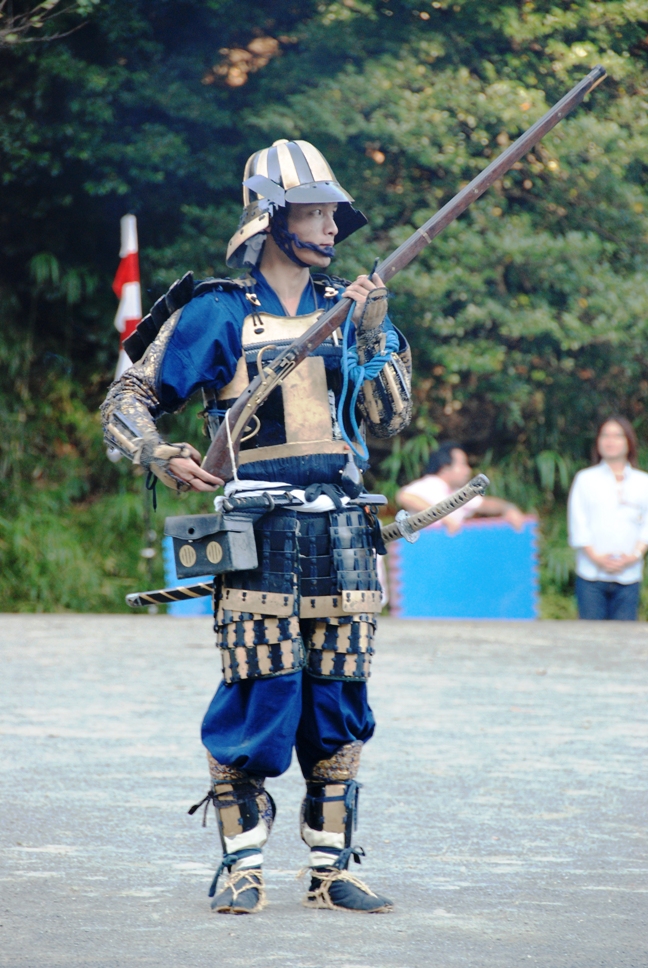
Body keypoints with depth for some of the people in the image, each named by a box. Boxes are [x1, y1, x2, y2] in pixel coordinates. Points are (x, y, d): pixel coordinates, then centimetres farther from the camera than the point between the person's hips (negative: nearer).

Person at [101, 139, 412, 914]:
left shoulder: (346, 307, 13)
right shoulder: (218, 314, 1)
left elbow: (390, 420, 6)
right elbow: (127, 402, 2)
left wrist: (375, 335, -6)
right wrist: (161, 457, -16)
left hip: (341, 531, 4)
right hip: (258, 536, -4)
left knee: (339, 710, 5)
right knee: (255, 704, -7)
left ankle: (331, 870, 11)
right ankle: (243, 871, 1)